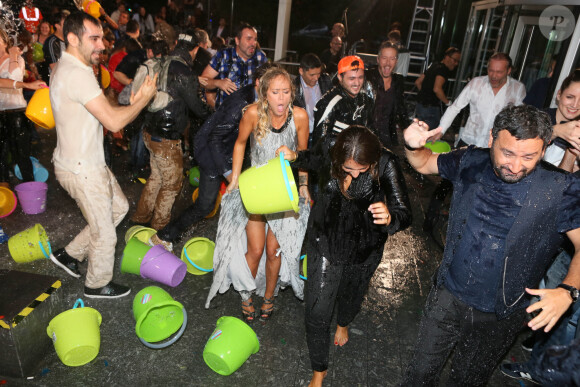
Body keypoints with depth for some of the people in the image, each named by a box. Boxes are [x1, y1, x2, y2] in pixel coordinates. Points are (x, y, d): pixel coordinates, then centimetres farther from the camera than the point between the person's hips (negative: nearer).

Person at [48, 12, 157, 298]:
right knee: (104, 234, 7)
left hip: (87, 163, 10)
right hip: (82, 171, -10)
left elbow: (104, 112, 11)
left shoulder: (67, 69, 10)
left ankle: (70, 254, 34)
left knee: (118, 207, 24)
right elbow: (113, 122, -27)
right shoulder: (78, 74, -24)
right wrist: (144, 98, -13)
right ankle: (97, 285, 32)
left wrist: (132, 102, -2)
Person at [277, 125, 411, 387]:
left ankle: (343, 323, 69)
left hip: (363, 251, 0)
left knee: (351, 296, 29)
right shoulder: (327, 155, -21)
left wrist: (389, 218, -49)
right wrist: (294, 157, -15)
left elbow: (404, 213, -26)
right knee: (316, 312, 4)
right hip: (325, 245, 0)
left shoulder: (385, 164, -27)